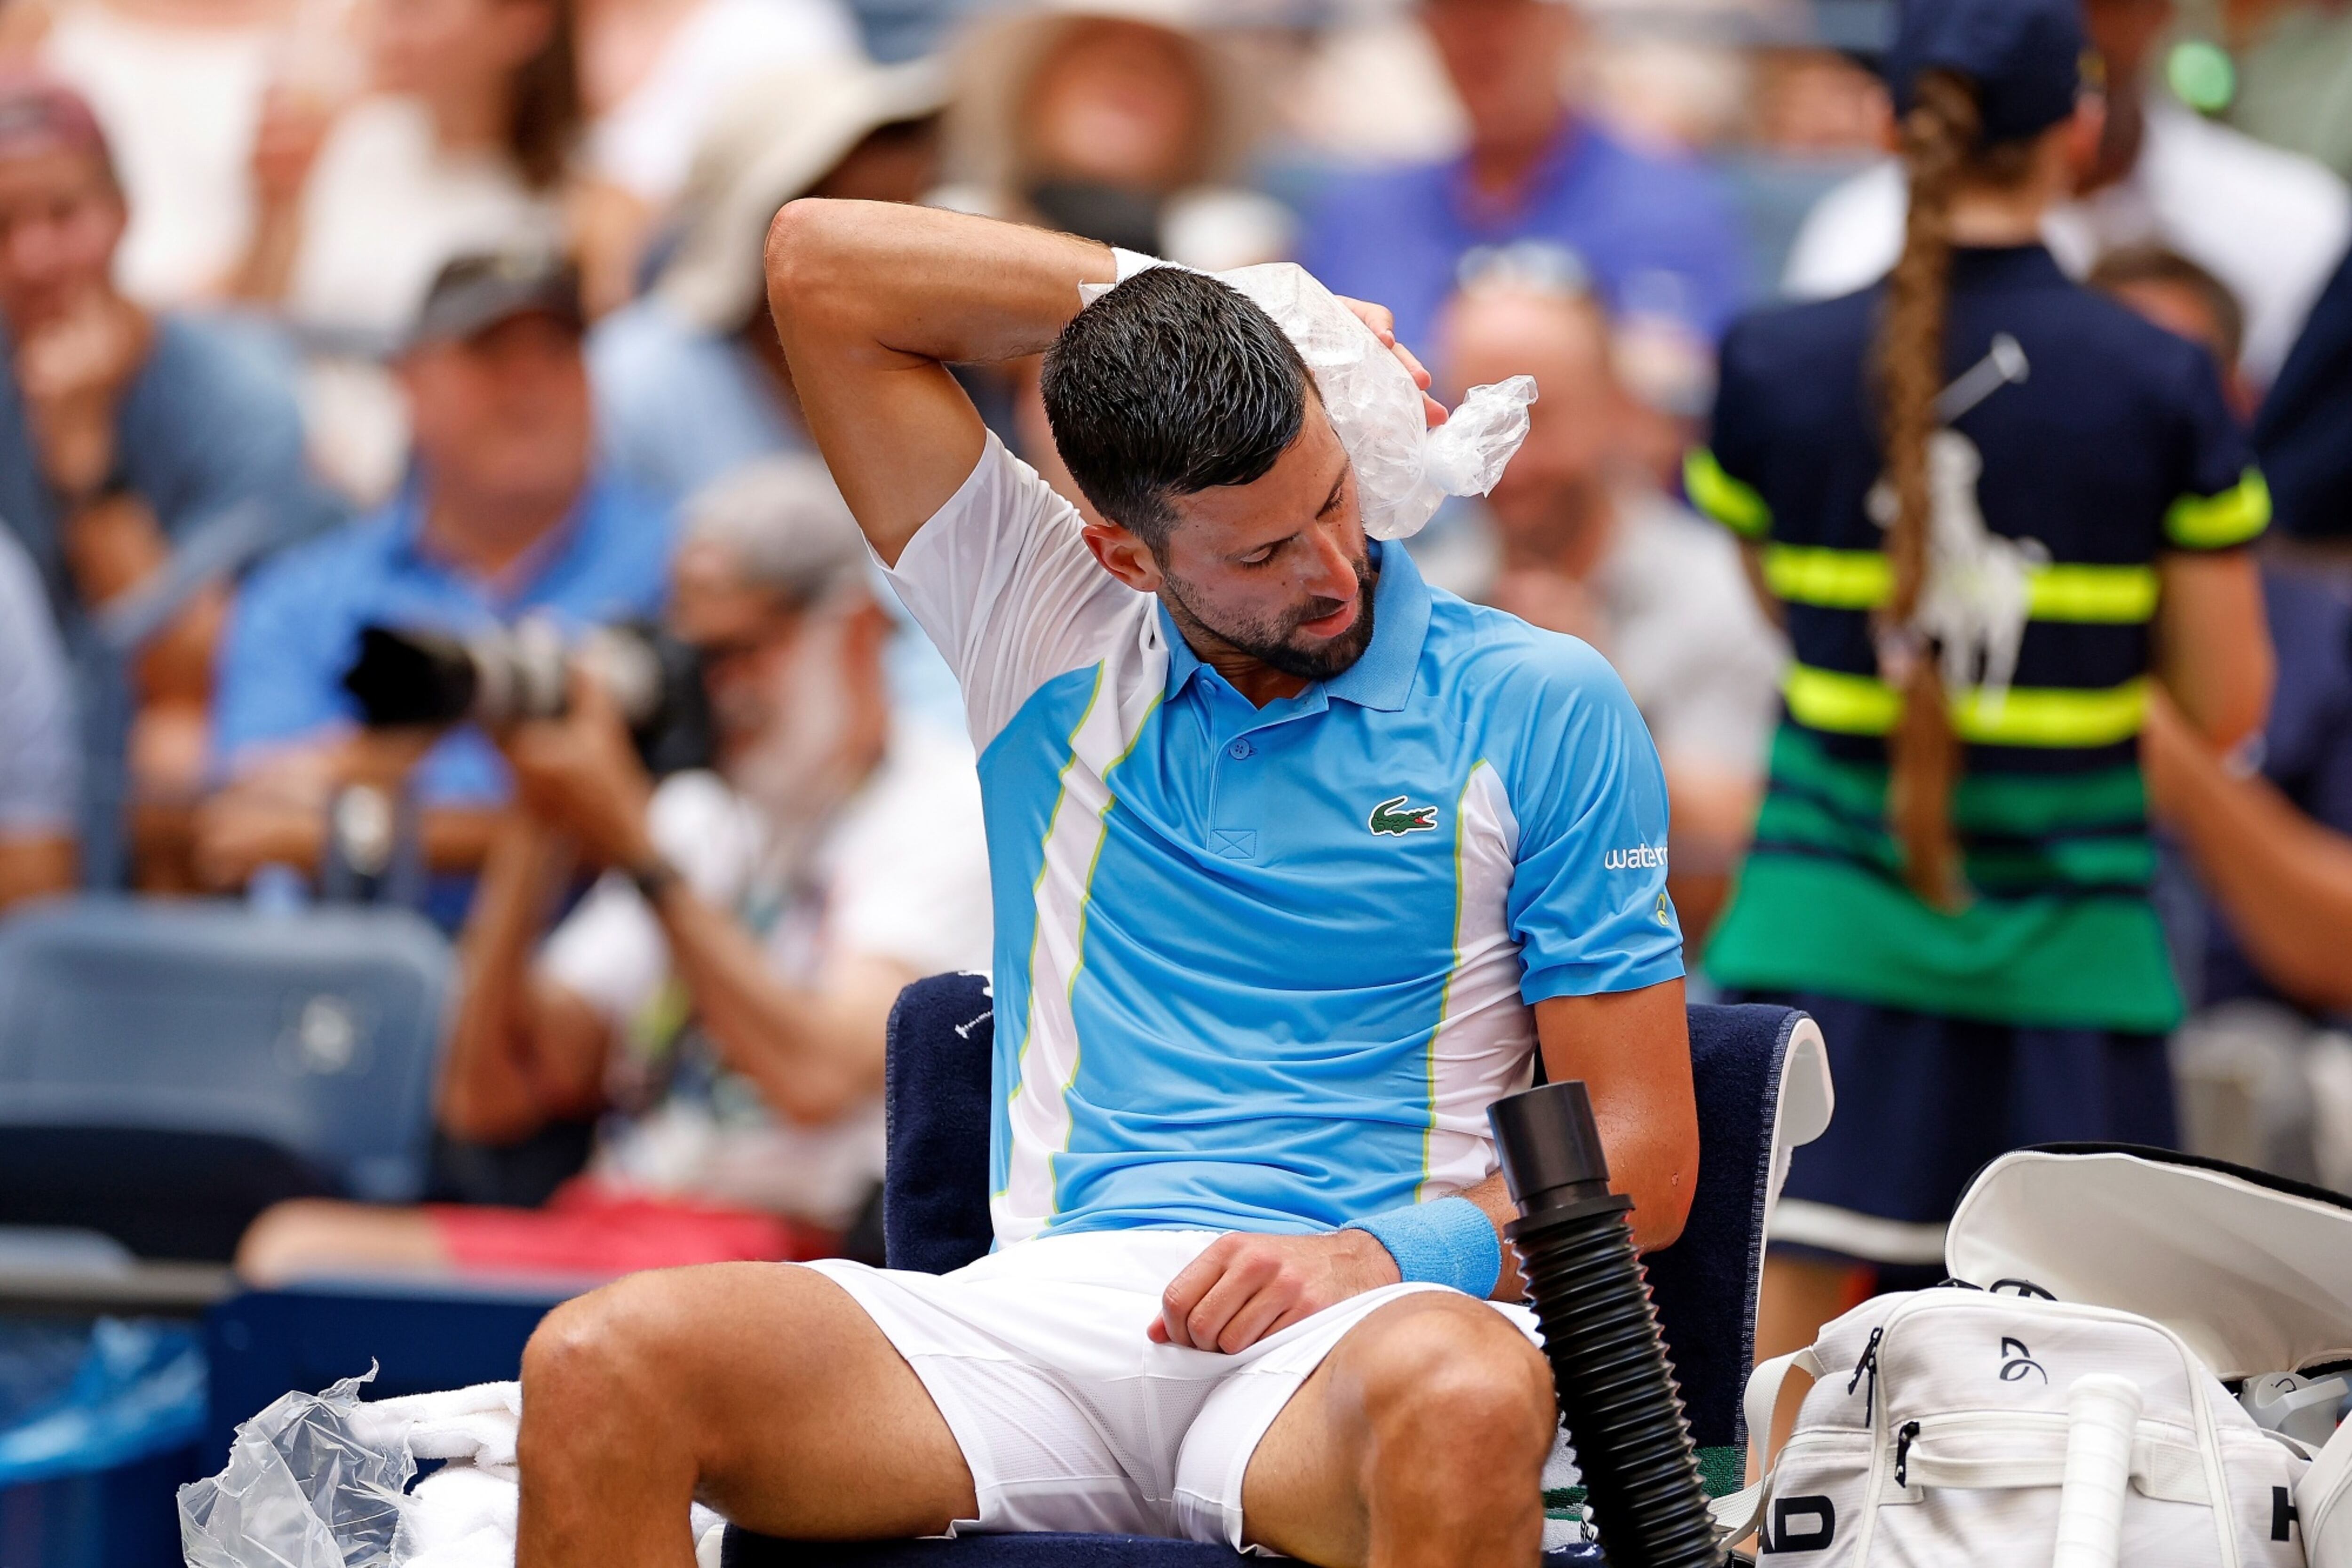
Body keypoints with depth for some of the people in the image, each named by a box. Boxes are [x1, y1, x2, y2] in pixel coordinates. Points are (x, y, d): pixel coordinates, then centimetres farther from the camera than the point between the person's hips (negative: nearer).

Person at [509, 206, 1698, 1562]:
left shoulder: (1539, 709, 8)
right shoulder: (1054, 648, 17)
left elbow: (1643, 1157, 5)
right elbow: (821, 270, 14)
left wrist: (1381, 1255, -13)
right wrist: (1167, 290, 12)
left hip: (1355, 1329, -3)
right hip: (1043, 1305, 3)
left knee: (1467, 1402, -43)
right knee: (600, 1370, -26)